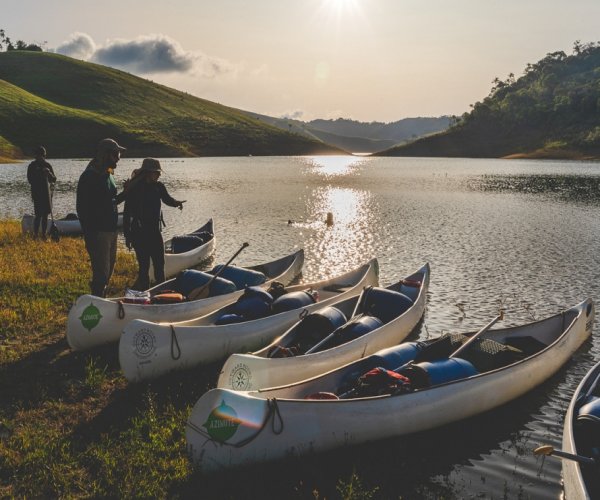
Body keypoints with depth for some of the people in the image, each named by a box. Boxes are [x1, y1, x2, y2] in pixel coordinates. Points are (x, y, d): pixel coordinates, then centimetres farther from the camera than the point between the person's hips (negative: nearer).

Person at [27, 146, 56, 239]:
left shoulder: (48, 165, 10)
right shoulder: (32, 166, 1)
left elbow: (54, 179, 6)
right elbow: (30, 180, -3)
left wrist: (49, 173, -11)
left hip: (47, 193, 4)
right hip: (37, 193, -4)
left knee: (45, 214, 6)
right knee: (38, 214, -11)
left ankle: (44, 234, 12)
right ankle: (35, 234, -6)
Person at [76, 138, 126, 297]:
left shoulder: (108, 175, 12)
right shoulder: (89, 177, -15)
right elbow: (82, 208, -17)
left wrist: (126, 193, 8)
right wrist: (89, 236, -19)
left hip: (111, 230, 9)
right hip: (98, 233, -9)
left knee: (108, 270, 18)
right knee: (101, 273, -6)